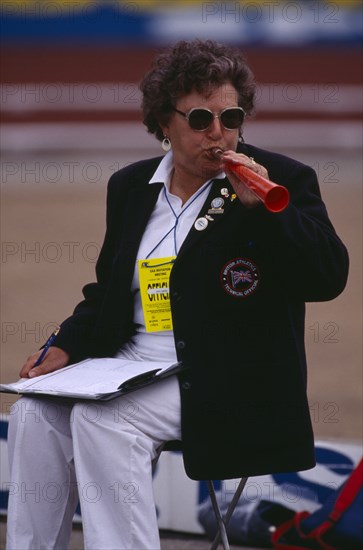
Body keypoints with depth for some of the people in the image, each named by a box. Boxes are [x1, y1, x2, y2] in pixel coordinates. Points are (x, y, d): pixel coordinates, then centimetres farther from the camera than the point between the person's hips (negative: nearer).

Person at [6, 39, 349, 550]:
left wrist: (262, 207, -21)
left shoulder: (283, 180, -2)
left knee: (100, 419, -27)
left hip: (229, 380, -6)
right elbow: (107, 289, 23)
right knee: (36, 412, -16)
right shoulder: (131, 186, 14)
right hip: (133, 364, 6)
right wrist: (67, 346, 5)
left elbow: (330, 277, -12)